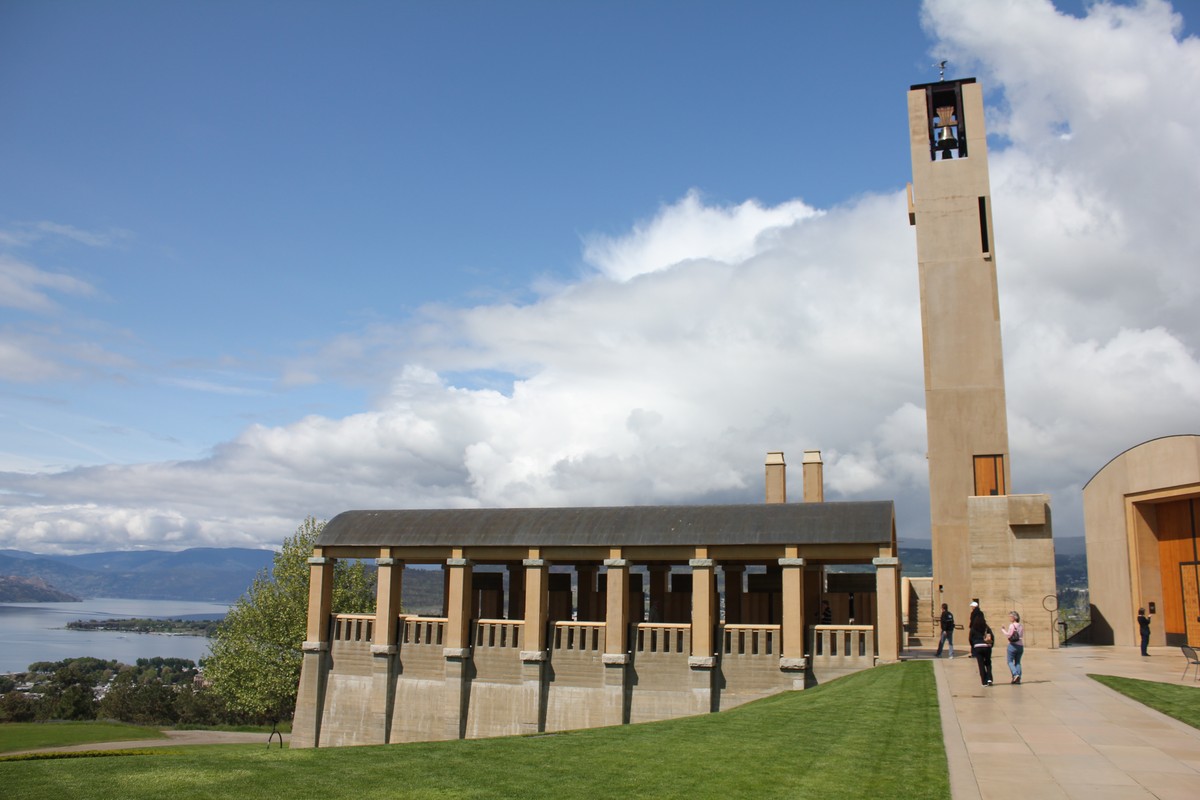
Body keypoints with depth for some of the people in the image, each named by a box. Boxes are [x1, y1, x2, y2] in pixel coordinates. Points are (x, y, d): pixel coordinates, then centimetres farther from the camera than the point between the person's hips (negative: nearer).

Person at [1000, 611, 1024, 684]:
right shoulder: (1021, 626, 9)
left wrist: (1003, 630, 1)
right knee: (1018, 662, 13)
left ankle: (1015, 674, -17)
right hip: (1020, 645, 6)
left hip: (1013, 645, -6)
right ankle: (1018, 678, 7)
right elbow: (1022, 636, 14)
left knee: (1010, 661, 1)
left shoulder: (1012, 625, -10)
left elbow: (1008, 636, -12)